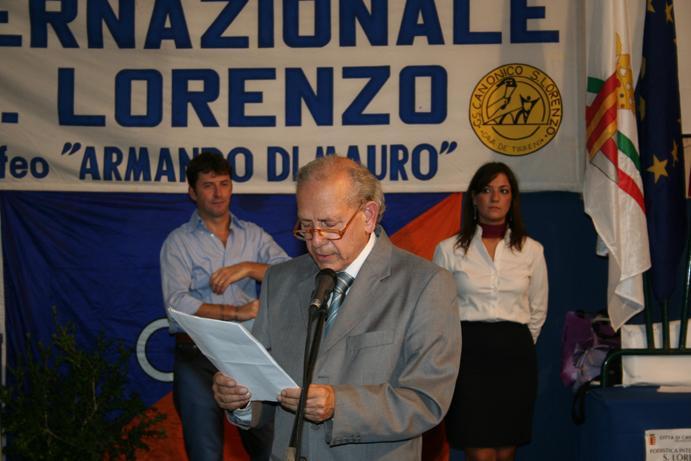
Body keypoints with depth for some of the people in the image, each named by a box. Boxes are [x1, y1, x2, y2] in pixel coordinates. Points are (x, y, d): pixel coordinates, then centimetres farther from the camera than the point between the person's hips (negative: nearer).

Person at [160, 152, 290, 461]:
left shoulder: (254, 236, 9)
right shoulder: (178, 242, 0)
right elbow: (178, 304, -13)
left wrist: (247, 268, -15)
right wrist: (238, 313, -19)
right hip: (198, 358, -2)